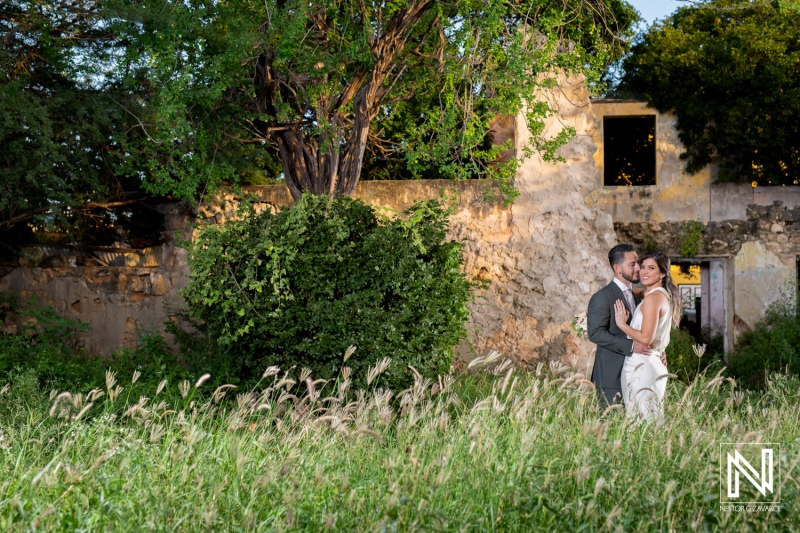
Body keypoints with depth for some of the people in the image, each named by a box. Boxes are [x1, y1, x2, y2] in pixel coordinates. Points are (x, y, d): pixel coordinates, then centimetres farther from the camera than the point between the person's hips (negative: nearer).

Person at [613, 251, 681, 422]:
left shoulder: (653, 297, -15)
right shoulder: (665, 295, 14)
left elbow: (645, 338, -21)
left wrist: (622, 324, -11)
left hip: (641, 367, -10)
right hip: (655, 364, 10)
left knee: (640, 421, -6)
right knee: (652, 419, 11)